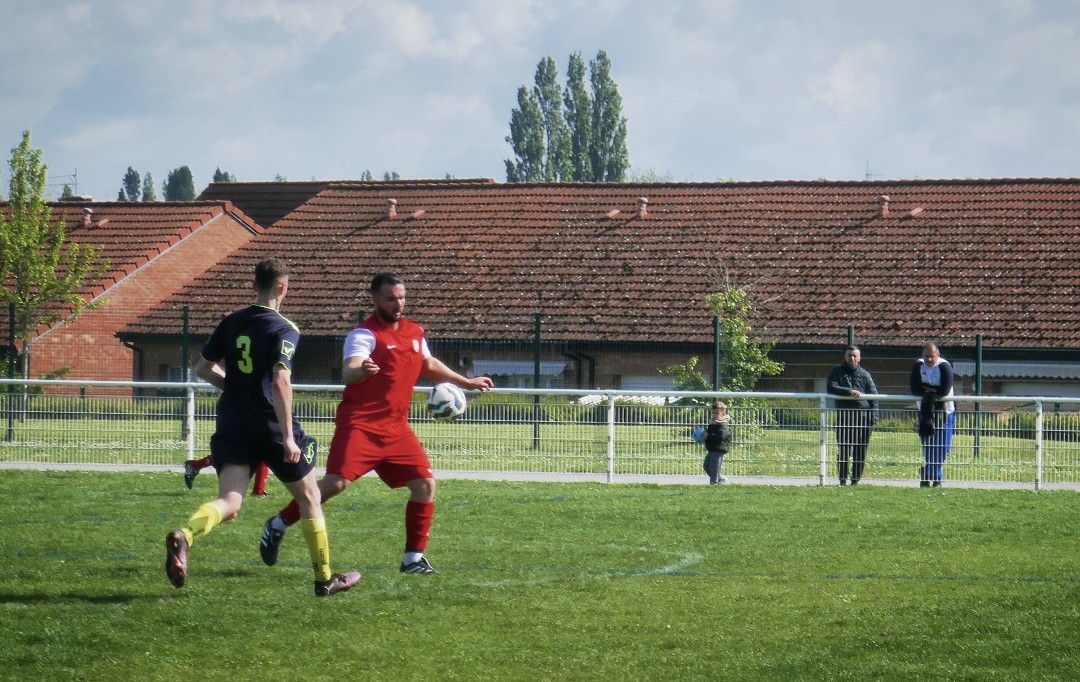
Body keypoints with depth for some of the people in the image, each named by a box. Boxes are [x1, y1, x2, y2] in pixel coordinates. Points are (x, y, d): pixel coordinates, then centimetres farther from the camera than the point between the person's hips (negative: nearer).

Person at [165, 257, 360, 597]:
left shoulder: (231, 323, 8)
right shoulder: (285, 330, -11)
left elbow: (203, 368, 14)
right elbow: (280, 381, -22)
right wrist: (288, 436, -23)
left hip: (232, 425, 4)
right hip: (270, 427, -4)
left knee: (229, 503, -7)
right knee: (309, 497, 15)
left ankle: (183, 536, -39)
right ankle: (325, 579, 22)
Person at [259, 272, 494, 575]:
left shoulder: (414, 332, 11)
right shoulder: (364, 334, -12)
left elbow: (429, 365, 32)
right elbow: (348, 371, -30)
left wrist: (466, 382, 37)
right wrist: (360, 370, -53)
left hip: (396, 429, 7)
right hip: (360, 425, -7)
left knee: (424, 484, -3)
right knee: (337, 482, -19)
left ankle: (414, 558, 8)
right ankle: (278, 525, 0)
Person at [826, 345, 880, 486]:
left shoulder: (864, 374, 14)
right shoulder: (837, 372, 11)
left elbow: (874, 395, 11)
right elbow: (831, 387, -4)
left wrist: (874, 415, -1)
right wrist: (849, 391, -18)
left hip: (863, 415, 1)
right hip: (844, 415, -1)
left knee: (860, 451, 0)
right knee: (843, 449, -4)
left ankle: (856, 479, 5)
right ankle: (842, 480, 0)